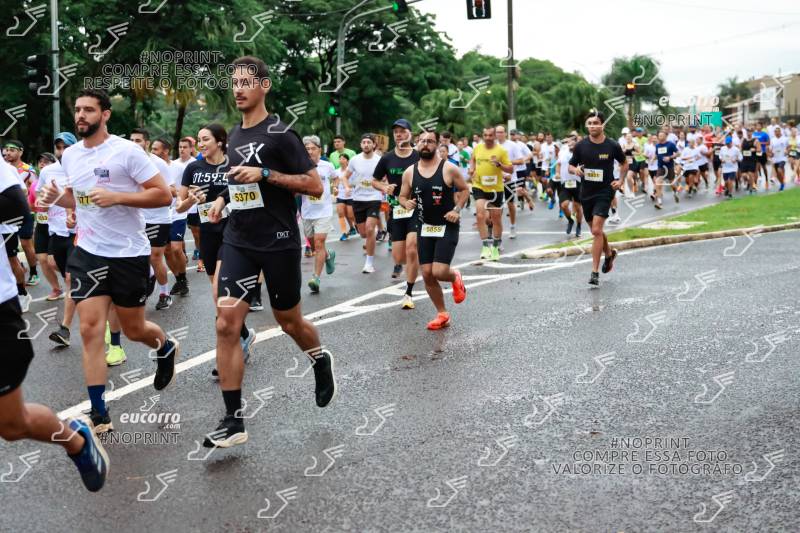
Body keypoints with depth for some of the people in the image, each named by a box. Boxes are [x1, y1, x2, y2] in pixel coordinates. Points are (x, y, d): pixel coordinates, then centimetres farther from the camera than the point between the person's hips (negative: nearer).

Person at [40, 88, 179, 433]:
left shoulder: (127, 151, -13)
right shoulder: (70, 155, 6)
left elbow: (164, 196, -14)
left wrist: (116, 197, -24)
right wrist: (57, 197, -1)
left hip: (129, 253, -4)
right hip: (88, 252, 4)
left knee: (133, 329, 9)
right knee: (90, 330, -5)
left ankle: (166, 348, 46)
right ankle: (99, 415, 1)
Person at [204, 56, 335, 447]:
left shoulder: (280, 133, -10)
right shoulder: (235, 135, 11)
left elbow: (314, 185, -13)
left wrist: (264, 174, -20)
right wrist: (223, 198, 10)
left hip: (279, 242, -5)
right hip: (238, 241, 5)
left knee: (288, 320, 11)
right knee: (226, 324, -8)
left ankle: (321, 360, 46)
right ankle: (233, 421, -5)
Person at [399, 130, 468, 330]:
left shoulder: (449, 168, -10)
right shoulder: (410, 172, 0)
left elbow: (465, 189, 2)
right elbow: (403, 196, 11)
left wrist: (457, 209, -11)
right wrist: (407, 203, -12)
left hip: (447, 227, -4)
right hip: (425, 228, 4)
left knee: (439, 272, -15)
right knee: (427, 274, 2)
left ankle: (455, 278, 22)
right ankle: (442, 314, 20)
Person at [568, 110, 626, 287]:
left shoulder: (612, 146, -6)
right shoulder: (581, 146, -1)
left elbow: (624, 163, 11)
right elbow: (571, 166, 8)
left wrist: (620, 180, -4)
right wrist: (576, 170, -15)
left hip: (605, 191, -4)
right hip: (586, 193, 4)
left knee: (596, 230, -15)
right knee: (596, 230, 17)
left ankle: (595, 272, -11)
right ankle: (609, 253, 47)